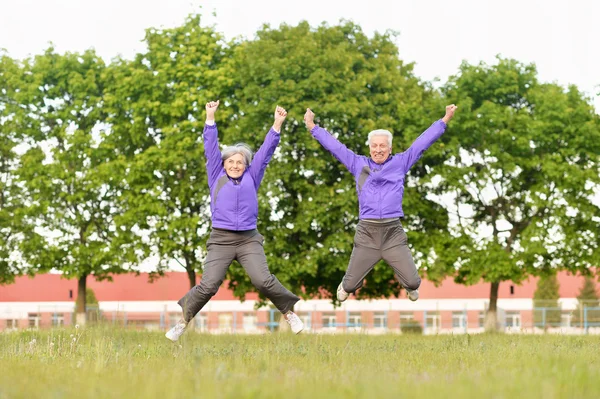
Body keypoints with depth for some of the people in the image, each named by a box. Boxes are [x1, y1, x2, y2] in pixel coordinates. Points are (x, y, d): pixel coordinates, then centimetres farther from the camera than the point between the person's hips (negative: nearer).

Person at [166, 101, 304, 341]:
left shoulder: (251, 177, 13)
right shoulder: (217, 177, 11)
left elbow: (266, 151, 12)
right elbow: (211, 148, 8)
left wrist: (277, 124, 9)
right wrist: (210, 118, 3)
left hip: (249, 240, 1)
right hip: (220, 240, 0)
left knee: (263, 280, -16)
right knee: (208, 285, -12)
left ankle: (289, 313, 3)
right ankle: (183, 321, 3)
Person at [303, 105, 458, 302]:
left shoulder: (400, 162, 9)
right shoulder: (358, 163, 11)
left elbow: (421, 143, 10)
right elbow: (334, 146, 15)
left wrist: (444, 120, 8)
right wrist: (313, 127, 15)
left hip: (393, 232, 0)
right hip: (366, 234, 1)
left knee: (412, 281, -1)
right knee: (351, 283, 7)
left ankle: (410, 288, 39)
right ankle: (345, 287, 46)